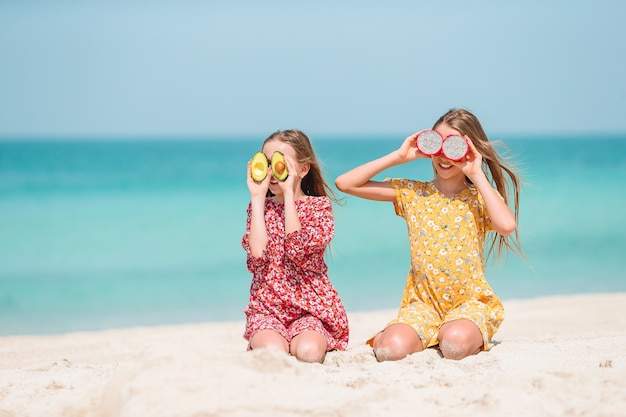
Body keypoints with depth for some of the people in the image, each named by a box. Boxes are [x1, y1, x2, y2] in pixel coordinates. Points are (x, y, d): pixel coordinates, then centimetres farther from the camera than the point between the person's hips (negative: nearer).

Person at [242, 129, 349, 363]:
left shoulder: (319, 206, 1)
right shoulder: (260, 205, 8)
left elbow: (298, 249, -18)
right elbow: (257, 254, -11)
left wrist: (288, 192, -16)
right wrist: (258, 197, -8)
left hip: (312, 307, -1)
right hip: (267, 308, 1)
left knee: (308, 352, -31)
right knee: (272, 352, -31)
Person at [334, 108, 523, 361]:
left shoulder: (480, 197, 2)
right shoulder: (412, 193, 5)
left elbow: (506, 225, -23)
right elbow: (344, 183, -1)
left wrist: (477, 175, -14)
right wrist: (397, 157, -5)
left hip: (470, 301, -1)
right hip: (422, 302, 1)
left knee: (455, 344, -35)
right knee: (391, 350, -30)